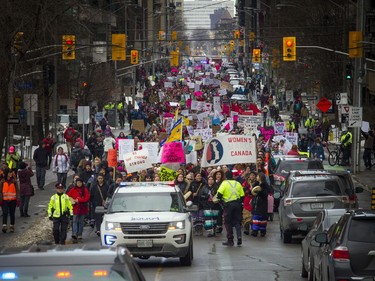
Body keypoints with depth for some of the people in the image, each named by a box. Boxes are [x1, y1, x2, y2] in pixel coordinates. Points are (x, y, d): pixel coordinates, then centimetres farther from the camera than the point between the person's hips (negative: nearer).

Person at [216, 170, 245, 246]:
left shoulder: (224, 183, -4)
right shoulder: (238, 184, 9)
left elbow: (219, 194, -13)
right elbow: (242, 195, 9)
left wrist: (220, 199, 6)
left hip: (228, 204, -3)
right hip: (237, 204, 3)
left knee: (228, 223, 6)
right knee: (237, 221, 11)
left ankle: (230, 240, 6)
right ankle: (239, 236, -9)